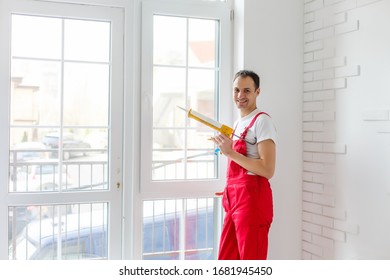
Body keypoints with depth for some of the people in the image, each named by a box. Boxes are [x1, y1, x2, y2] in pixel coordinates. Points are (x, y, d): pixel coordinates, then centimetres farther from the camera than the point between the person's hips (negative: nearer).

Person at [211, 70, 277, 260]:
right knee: (226, 263, 14)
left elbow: (267, 170, -20)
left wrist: (230, 153, -19)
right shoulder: (238, 123, 17)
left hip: (252, 199, -9)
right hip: (234, 199, 9)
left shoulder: (262, 121, -9)